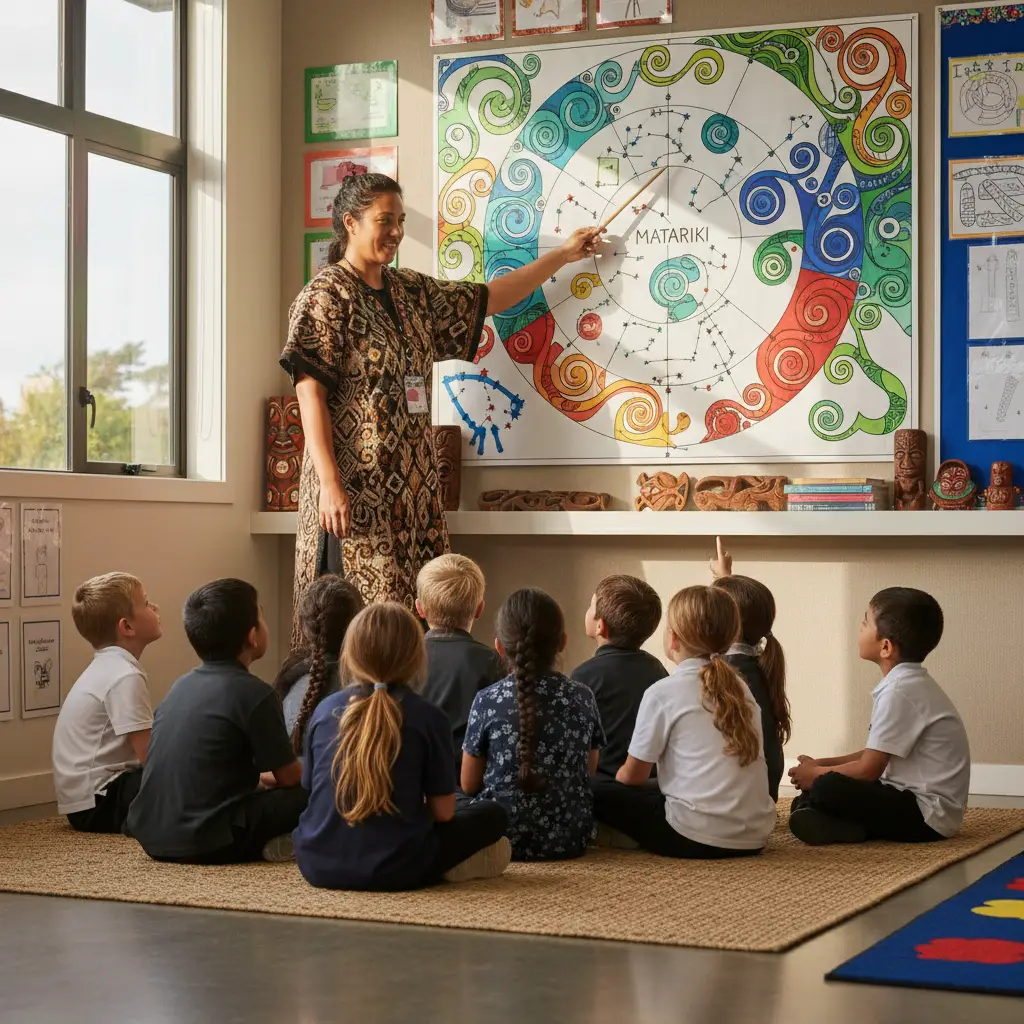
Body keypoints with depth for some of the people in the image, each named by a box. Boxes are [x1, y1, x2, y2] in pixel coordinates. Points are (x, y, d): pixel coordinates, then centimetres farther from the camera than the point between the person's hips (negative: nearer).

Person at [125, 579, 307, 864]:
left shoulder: (182, 685, 14)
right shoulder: (253, 693, -8)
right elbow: (290, 777, -1)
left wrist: (264, 777, 34)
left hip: (150, 838, 7)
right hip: (204, 842, -7)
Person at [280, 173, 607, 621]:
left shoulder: (412, 291, 16)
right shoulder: (325, 296, -6)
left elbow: (488, 298, 27)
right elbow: (310, 394, -12)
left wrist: (562, 255, 29)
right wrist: (330, 484, -20)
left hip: (412, 484, 7)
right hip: (355, 487, -7)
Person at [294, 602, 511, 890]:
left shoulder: (325, 709, 4)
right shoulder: (428, 717, -6)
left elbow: (312, 790, 13)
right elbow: (443, 812, -3)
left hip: (317, 866, 3)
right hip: (393, 870, -3)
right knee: (493, 815, 18)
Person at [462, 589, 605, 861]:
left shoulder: (487, 701, -10)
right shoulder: (582, 698, -4)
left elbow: (469, 785, -2)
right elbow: (590, 771, 9)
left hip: (503, 838, -2)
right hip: (569, 838, 2)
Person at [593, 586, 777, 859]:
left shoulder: (663, 692, -5)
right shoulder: (739, 688, 11)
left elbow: (633, 775, 3)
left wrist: (616, 780, 25)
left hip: (698, 837, -6)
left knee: (596, 793, 8)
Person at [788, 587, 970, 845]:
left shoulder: (900, 691, -19)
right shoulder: (909, 683, 11)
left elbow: (869, 769, -17)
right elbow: (876, 754, 19)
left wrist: (817, 773, -2)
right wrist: (822, 765, 11)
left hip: (927, 816, -11)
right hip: (912, 798, 11)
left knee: (827, 788, -28)